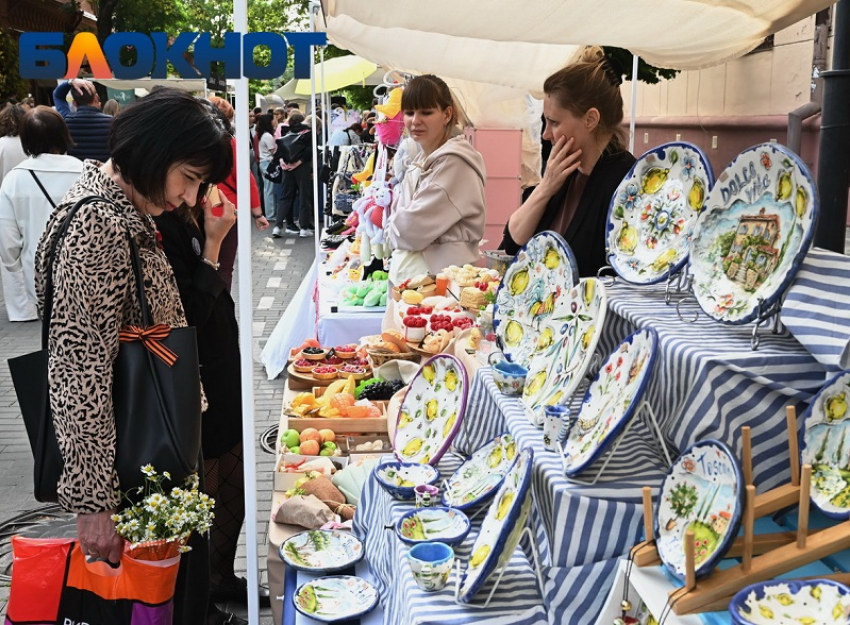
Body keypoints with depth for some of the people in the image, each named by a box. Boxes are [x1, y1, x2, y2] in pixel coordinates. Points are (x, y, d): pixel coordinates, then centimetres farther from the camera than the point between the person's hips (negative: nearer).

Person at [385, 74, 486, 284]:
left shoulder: (454, 163, -14)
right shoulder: (421, 162, 15)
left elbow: (413, 229, -17)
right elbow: (396, 218, 16)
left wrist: (391, 231, 2)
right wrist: (395, 228, -4)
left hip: (440, 275, -9)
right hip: (408, 272, 9)